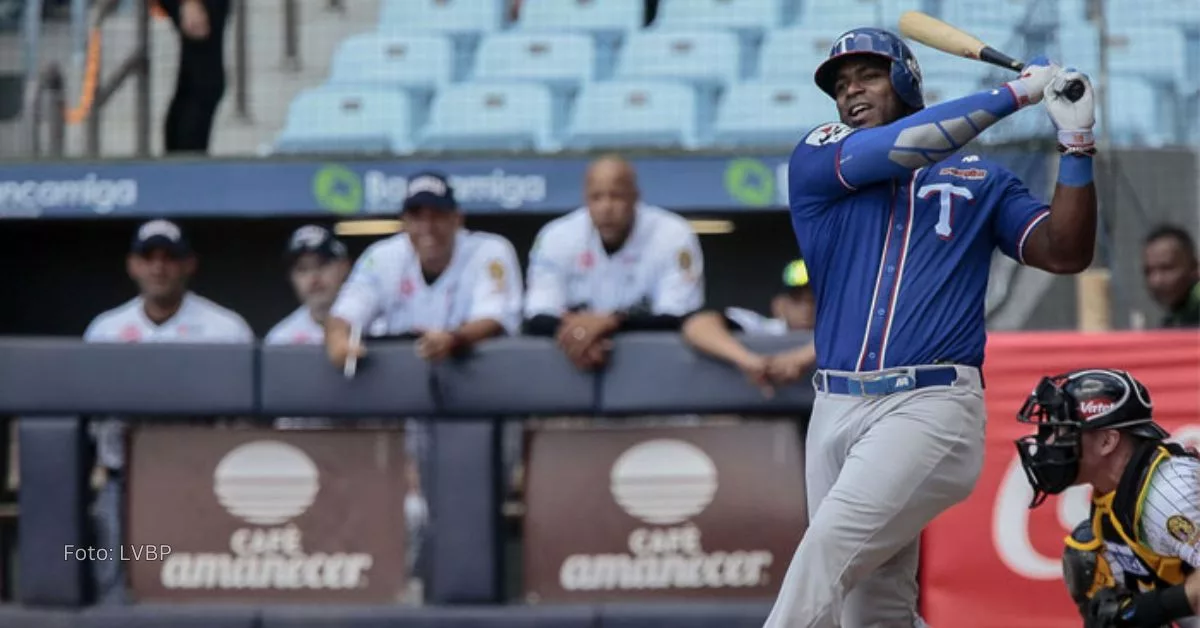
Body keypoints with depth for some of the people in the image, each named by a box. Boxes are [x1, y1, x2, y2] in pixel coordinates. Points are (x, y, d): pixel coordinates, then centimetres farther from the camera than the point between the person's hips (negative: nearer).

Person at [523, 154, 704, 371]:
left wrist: (611, 321, -32)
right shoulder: (556, 237, -6)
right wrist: (575, 332, -33)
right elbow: (537, 320, -10)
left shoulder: (673, 236, -12)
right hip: (577, 365, 1)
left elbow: (678, 319, -18)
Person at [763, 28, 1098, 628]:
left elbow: (1066, 253, 5)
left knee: (825, 553, -20)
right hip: (837, 411, 3)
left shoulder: (980, 180, 16)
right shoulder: (816, 161, 14)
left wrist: (1075, 141, -5)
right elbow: (894, 149, -5)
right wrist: (1013, 93, -2)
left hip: (930, 406, -3)